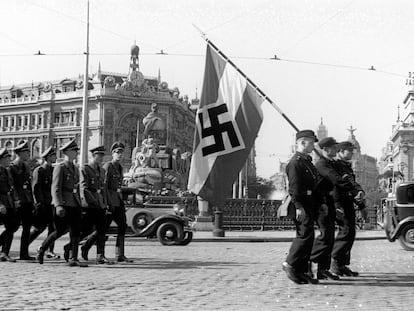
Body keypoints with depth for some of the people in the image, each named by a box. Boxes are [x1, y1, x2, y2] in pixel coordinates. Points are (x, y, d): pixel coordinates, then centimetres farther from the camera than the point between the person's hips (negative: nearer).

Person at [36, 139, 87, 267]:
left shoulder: (75, 169, 17)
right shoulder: (60, 168, -8)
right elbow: (55, 188, -15)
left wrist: (79, 204, 19)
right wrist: (58, 205, -24)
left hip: (74, 205, 7)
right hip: (64, 205, -7)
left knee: (76, 232, 0)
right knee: (60, 231, 0)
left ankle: (73, 259, 3)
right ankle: (41, 250, 21)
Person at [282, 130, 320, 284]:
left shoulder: (307, 161, 19)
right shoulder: (295, 162, -12)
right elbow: (294, 186, -19)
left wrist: (317, 203, 21)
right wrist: (298, 206, -24)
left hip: (309, 204, 10)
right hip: (301, 205, -10)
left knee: (308, 237, 9)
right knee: (306, 234, -14)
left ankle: (301, 271, 13)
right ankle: (290, 263, -5)